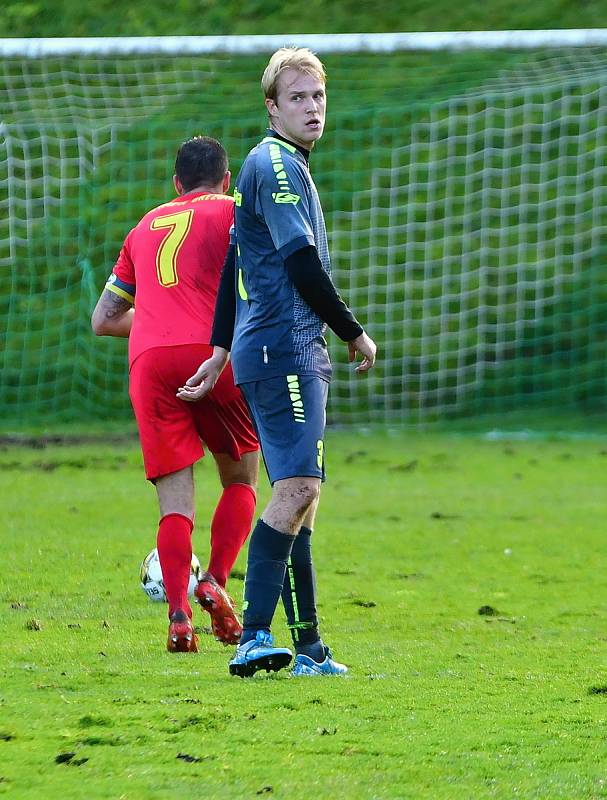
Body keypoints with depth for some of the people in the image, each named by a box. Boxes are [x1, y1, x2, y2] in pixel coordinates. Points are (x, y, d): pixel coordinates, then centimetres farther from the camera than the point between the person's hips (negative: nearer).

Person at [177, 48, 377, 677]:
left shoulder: (272, 165, 22)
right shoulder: (277, 165, -10)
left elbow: (233, 264, 25)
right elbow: (303, 265, -16)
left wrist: (221, 349, 25)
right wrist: (355, 334, -6)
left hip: (293, 351, 11)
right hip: (282, 347, -11)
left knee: (299, 491, 9)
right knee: (299, 485, -18)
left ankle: (309, 649, 9)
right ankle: (254, 638, -24)